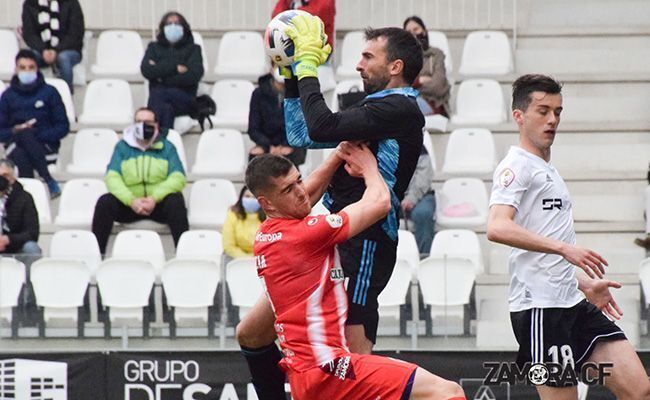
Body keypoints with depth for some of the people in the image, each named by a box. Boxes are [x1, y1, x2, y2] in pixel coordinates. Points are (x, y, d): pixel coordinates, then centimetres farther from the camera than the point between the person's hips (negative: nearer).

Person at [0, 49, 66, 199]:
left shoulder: (49, 92, 8)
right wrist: (15, 131, -11)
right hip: (16, 146, 0)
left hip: (45, 147, 0)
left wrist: (39, 136, -12)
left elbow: (63, 127, 4)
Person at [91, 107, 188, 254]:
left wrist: (155, 198, -22)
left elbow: (178, 178, -5)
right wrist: (131, 200, -20)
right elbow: (112, 177, -3)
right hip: (129, 204, 1)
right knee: (104, 202, -26)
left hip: (159, 204, -1)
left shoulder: (167, 147, 7)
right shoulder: (122, 147, 9)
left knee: (175, 201, -33)